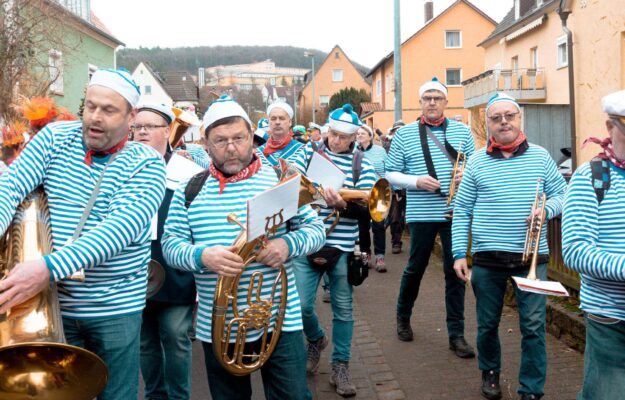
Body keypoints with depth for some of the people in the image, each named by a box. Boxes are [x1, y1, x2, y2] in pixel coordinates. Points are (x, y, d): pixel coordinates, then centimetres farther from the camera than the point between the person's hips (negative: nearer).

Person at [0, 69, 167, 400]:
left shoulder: (147, 163, -10)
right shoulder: (55, 138, 1)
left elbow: (120, 227, -25)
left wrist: (50, 267, -36)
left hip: (117, 309, -2)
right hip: (54, 305, 2)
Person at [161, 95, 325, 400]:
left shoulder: (281, 180, 0)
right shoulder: (189, 189, 2)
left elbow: (316, 229, 2)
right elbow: (170, 244, 1)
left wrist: (288, 244, -19)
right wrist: (202, 256, -21)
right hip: (217, 326, 2)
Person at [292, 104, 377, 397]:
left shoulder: (363, 165, 0)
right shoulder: (310, 151, 4)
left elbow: (366, 209, -8)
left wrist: (343, 205, -28)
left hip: (342, 247, 0)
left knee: (343, 309, 8)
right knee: (300, 305, 0)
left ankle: (340, 367, 23)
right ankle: (316, 339, 32)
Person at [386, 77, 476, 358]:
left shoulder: (462, 131, 8)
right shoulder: (404, 134, 2)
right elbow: (390, 174, 2)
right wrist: (415, 181, -15)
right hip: (421, 213, -1)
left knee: (455, 271, 5)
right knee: (416, 267, 10)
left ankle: (456, 334, 14)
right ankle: (403, 316, 35)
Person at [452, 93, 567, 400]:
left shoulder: (540, 156, 4)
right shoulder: (477, 161, 2)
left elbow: (562, 193, 10)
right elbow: (462, 211, 3)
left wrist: (546, 210, -13)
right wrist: (459, 253, -3)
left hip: (531, 258, 0)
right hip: (487, 259, 0)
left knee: (533, 326, -1)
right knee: (487, 324, 13)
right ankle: (490, 372, 38)